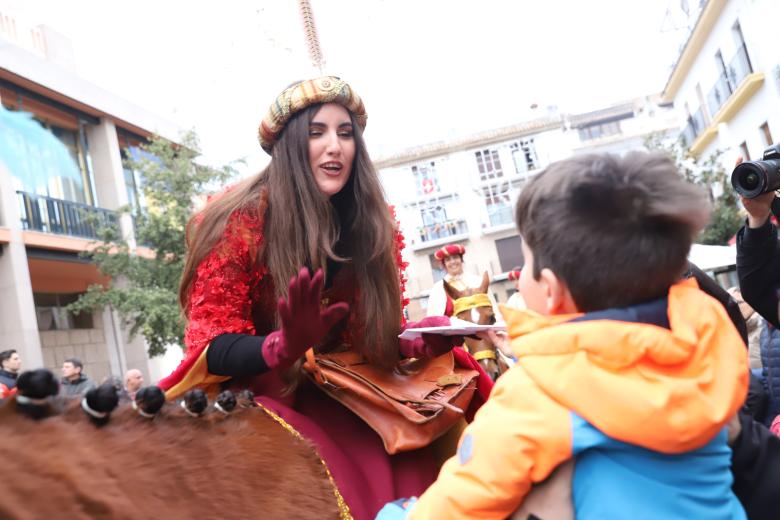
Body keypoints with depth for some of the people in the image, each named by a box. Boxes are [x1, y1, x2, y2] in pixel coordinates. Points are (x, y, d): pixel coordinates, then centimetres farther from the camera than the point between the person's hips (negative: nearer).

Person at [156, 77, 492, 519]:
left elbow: (377, 332, 3)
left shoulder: (374, 221, -3)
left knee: (406, 480, -18)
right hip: (252, 394, -3)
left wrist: (417, 339, -20)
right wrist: (282, 347, -36)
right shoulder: (239, 219, -16)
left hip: (335, 397, 4)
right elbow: (211, 345, -16)